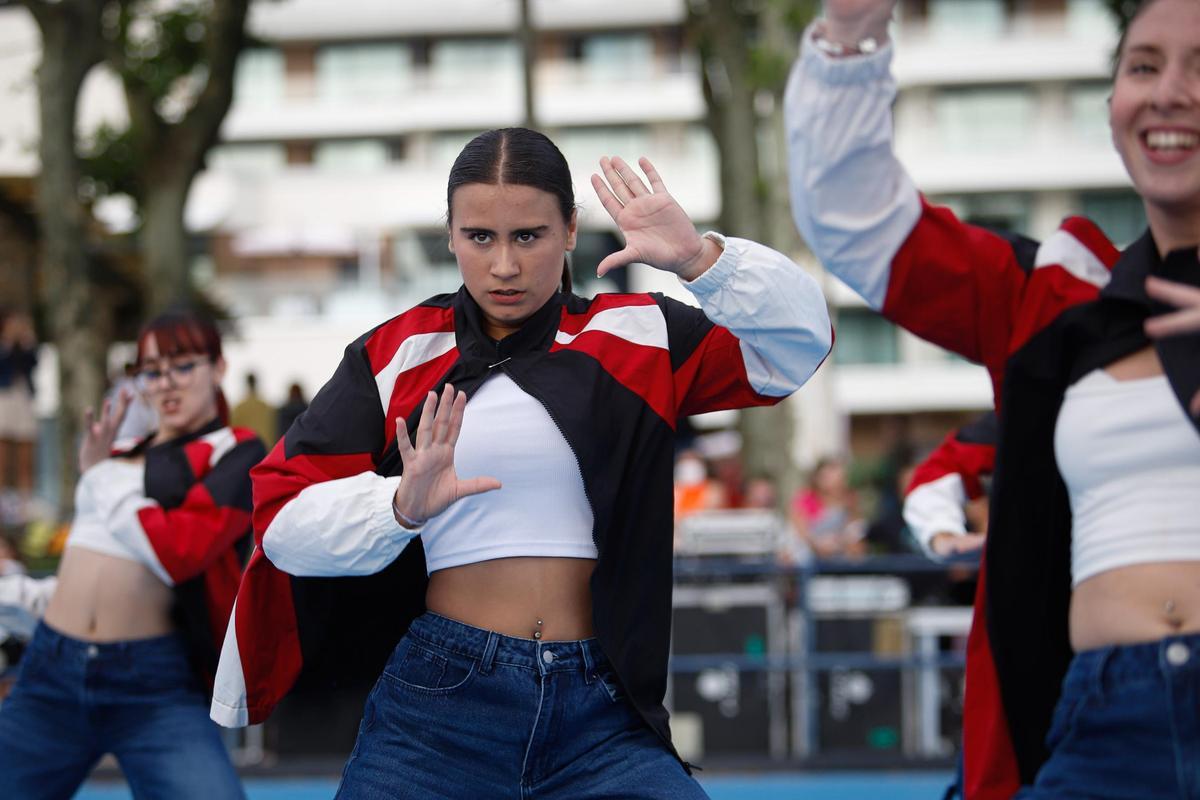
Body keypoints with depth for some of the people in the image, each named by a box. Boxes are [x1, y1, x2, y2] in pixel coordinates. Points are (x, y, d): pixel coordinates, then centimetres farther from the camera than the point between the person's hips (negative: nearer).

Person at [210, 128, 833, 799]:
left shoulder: (636, 336, 8)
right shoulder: (397, 356, 5)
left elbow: (796, 345, 0)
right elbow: (282, 511, -1)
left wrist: (700, 258, -16)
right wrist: (402, 506, -21)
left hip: (600, 711, 1)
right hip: (438, 700, 0)